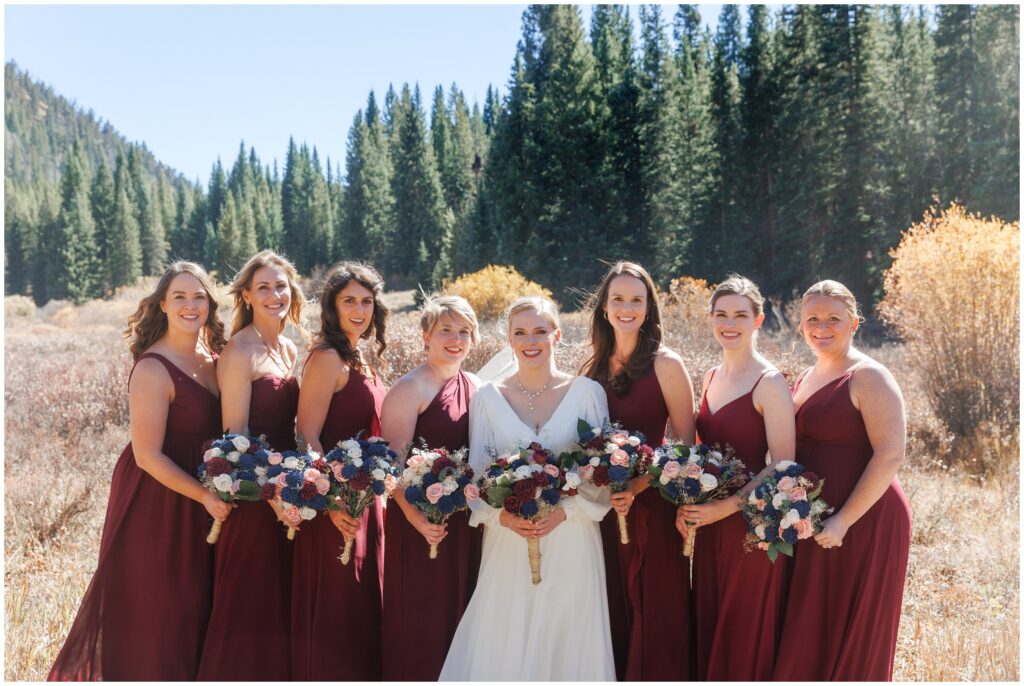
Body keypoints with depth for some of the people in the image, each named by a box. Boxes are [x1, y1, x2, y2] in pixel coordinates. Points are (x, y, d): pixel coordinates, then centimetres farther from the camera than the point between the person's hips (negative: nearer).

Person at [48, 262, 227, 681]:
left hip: (200, 503, 7)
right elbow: (148, 456, -20)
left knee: (192, 604, 19)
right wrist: (204, 496, -22)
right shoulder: (153, 369, -20)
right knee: (152, 613, 7)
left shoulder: (214, 360, 2)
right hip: (156, 500, -7)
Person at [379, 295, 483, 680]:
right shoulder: (410, 388, -9)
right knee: (419, 623, 2)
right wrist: (416, 518, -26)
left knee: (459, 615, 15)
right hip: (424, 524, -6)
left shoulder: (477, 388, 11)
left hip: (467, 524, 6)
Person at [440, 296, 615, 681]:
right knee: (504, 647, 4)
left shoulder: (587, 392, 0)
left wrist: (565, 511, -14)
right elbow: (475, 477, 3)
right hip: (508, 547, 1)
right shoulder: (488, 397, 3)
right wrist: (503, 516, -14)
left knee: (567, 646, 6)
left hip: (571, 546, 0)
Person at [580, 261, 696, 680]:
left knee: (653, 620, 4)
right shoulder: (593, 367, 8)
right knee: (611, 619, 13)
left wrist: (637, 486, -19)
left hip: (651, 509, -4)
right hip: (602, 510, 5)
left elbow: (686, 444, -8)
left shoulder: (665, 365, -6)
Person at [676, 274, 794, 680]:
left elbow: (783, 465, -16)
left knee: (746, 635, 6)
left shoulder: (768, 383, -12)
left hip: (751, 525, -7)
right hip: (707, 525, 7)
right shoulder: (711, 377, 10)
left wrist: (725, 507, -19)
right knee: (709, 628, 15)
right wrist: (685, 502, 2)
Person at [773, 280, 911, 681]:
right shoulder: (806, 379, 13)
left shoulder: (867, 377, -11)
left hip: (863, 523, -7)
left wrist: (844, 520, -21)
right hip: (811, 524, 7)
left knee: (851, 638, 4)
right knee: (808, 636, 13)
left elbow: (890, 455, -18)